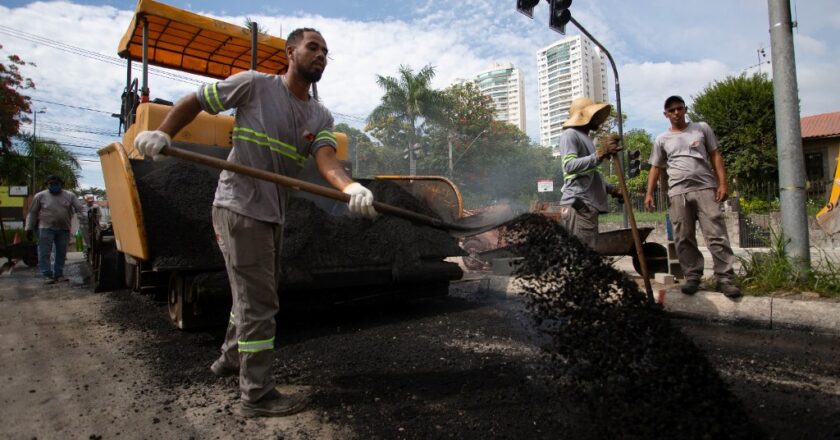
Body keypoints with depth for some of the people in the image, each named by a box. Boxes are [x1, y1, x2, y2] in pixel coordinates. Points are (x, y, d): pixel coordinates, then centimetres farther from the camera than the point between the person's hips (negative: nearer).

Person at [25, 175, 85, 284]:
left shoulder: (70, 196, 6)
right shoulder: (40, 196, 4)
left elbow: (80, 209, 4)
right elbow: (32, 213, 8)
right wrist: (29, 228, 3)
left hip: (64, 230, 2)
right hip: (46, 228, -2)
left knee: (61, 253, 6)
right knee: (45, 253, -5)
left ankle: (58, 274, 15)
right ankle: (47, 275, 0)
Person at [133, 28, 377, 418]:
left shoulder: (321, 117, 7)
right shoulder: (254, 85, -6)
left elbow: (326, 161, -13)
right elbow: (193, 102, 3)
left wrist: (351, 187, -34)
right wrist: (162, 133, -14)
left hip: (272, 215, 8)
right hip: (239, 209, -7)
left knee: (255, 296, 21)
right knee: (259, 303, -6)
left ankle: (231, 359, 44)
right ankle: (257, 394, 7)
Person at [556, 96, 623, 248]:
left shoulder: (586, 138, 27)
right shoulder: (570, 134, -2)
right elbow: (569, 165, -20)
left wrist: (611, 189, 23)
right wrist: (599, 154, -26)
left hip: (589, 205, 10)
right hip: (577, 205, -10)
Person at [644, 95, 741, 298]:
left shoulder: (702, 128, 11)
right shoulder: (662, 140, 12)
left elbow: (715, 156, 8)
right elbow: (655, 168, 13)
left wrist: (723, 183, -2)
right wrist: (649, 193, 1)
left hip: (705, 188, -1)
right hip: (678, 193, 1)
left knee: (717, 235, -5)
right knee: (684, 239, 2)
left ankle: (724, 278, -3)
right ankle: (692, 276, 11)